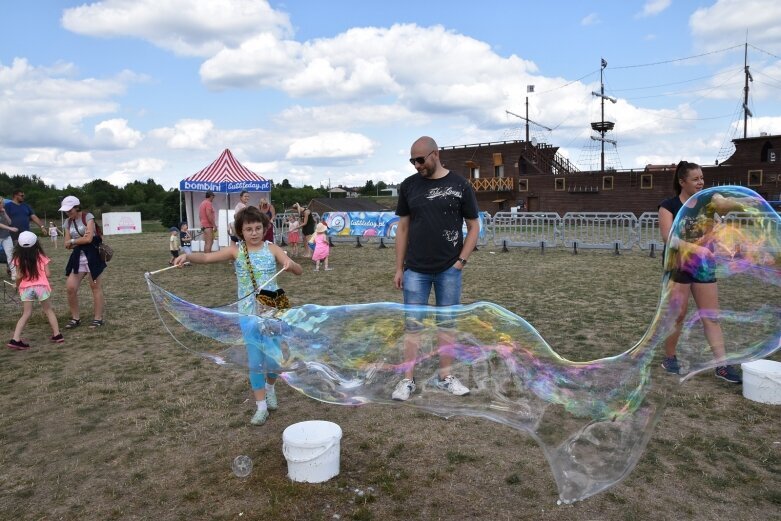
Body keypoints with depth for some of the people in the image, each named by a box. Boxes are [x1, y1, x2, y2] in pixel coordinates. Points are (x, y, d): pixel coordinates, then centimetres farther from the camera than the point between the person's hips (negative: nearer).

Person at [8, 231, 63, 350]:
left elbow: (19, 276, -7)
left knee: (26, 314, 8)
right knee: (48, 311, 15)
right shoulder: (41, 256, -2)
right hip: (41, 286, -1)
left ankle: (15, 339, -2)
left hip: (25, 288, 1)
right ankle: (57, 335, 16)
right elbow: (47, 274, -3)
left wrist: (17, 285, 13)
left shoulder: (19, 259, -3)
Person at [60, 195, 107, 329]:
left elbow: (89, 239, -16)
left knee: (96, 287, 1)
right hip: (77, 257, 6)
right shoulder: (68, 222, 11)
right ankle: (75, 318, 13)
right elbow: (67, 244, 6)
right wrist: (80, 240, -11)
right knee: (70, 288, -1)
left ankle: (98, 318, 9)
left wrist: (73, 241, -3)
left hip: (92, 256, -6)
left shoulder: (88, 217, -7)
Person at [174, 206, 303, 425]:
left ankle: (270, 387, 36)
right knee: (255, 361, 3)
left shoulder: (272, 249, -4)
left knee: (273, 359, 2)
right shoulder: (236, 250, -3)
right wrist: (187, 256, -34)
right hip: (249, 314, 0)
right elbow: (207, 257, -14)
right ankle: (261, 407, 19)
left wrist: (290, 264, -30)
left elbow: (299, 271, -8)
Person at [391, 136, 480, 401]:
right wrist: (399, 268, 5)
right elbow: (403, 227, 8)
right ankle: (408, 379, 12)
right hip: (415, 270, 1)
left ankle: (445, 376, 21)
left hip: (449, 270, 0)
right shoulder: (408, 185, 4)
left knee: (446, 323, 8)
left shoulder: (460, 185, 0)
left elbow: (473, 226, 4)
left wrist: (461, 261, -5)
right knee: (413, 324, 3)